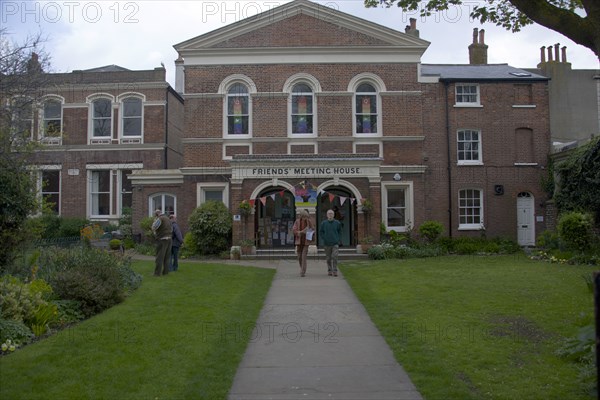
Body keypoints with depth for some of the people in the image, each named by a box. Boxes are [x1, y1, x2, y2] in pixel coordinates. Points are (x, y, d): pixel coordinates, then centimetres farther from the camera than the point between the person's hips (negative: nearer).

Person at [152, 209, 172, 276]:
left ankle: (157, 273, -5)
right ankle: (165, 271, 11)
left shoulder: (160, 219, -10)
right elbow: (171, 229, 21)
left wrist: (154, 221, 1)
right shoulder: (168, 219, 16)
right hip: (169, 239, 8)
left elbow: (153, 228, -15)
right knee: (166, 257, 12)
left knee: (159, 257, -4)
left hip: (162, 240, -8)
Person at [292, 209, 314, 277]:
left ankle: (302, 272, -9)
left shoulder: (309, 221, -2)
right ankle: (302, 269, 33)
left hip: (306, 241, -2)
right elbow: (294, 230, -8)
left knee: (304, 256, -12)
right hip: (299, 241, 2)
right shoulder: (297, 221, -1)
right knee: (299, 257, 9)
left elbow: (313, 230, 8)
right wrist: (301, 232, -24)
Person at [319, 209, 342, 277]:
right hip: (327, 244, 1)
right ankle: (329, 271, 19)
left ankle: (335, 271, -7)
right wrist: (324, 239, -2)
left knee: (334, 257, -11)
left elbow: (340, 231, 14)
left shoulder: (337, 223, 0)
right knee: (328, 258, 7)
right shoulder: (323, 223, -1)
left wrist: (337, 238, 3)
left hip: (335, 243, -1)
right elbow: (320, 232, 8)